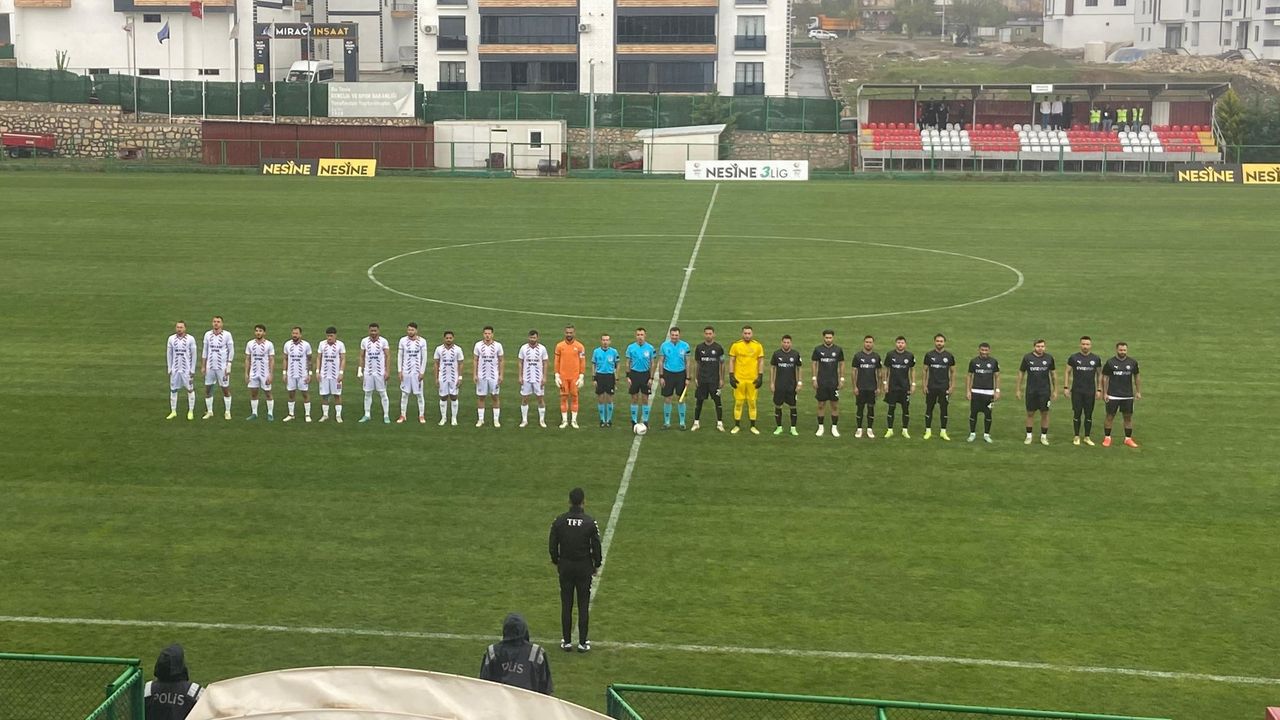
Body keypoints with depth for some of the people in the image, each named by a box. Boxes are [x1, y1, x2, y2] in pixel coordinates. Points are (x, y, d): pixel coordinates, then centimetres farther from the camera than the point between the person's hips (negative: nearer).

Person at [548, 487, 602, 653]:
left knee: (566, 605, 9)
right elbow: (596, 547, -7)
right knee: (583, 605, 6)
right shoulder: (590, 522, -13)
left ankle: (566, 641, 14)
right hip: (584, 567, -2)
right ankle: (583, 642, 9)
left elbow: (552, 545, -1)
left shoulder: (559, 520, -7)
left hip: (565, 566, 2)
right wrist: (596, 565, 9)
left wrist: (556, 563, 14)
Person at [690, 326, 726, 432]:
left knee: (717, 400, -2)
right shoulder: (699, 347, 4)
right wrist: (695, 378, 6)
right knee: (699, 401, 5)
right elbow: (696, 363, 10)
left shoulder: (718, 348, -1)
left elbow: (722, 364, 3)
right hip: (701, 379, 2)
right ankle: (696, 422, 15)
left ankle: (719, 423, 6)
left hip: (714, 379, -2)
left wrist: (722, 379, 0)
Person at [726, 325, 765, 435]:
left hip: (753, 379, 1)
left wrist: (760, 377, -1)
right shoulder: (735, 345, 1)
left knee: (752, 402, 3)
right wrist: (731, 376, -3)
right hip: (739, 379, 0)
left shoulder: (758, 346, 3)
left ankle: (753, 426, 11)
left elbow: (761, 362, 6)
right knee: (738, 402, 2)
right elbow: (731, 361, 4)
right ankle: (737, 426, 10)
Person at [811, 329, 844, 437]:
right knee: (821, 405, 3)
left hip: (834, 382, 0)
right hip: (821, 382, 0)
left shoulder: (838, 350, 2)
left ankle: (834, 427, 10)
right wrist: (814, 379, -1)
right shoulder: (818, 349, 1)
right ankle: (821, 427, 13)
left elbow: (841, 364, 7)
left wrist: (842, 379, 1)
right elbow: (814, 364, 6)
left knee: (835, 405, 2)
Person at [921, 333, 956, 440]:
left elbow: (952, 372, 8)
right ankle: (928, 431, 11)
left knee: (944, 409, 1)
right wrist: (924, 385, 1)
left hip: (944, 387, 0)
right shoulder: (929, 355, 2)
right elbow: (925, 370, 7)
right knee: (929, 408, 3)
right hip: (931, 387, 0)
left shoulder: (949, 356, 2)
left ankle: (943, 432, 8)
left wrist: (952, 386, 1)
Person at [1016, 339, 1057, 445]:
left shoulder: (1049, 358, 1)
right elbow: (1021, 373, 5)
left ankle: (1044, 437, 14)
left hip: (1045, 391, 0)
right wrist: (1018, 389, 3)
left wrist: (1055, 390, 6)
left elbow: (1053, 374, 8)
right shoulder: (1027, 358, -2)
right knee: (1030, 413, 5)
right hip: (1031, 391, 0)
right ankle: (1028, 436, 15)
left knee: (1045, 413, 3)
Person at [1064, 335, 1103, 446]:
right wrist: (1065, 387, -3)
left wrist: (1099, 390, 5)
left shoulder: (1096, 359, 4)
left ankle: (1087, 437, 14)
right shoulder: (1074, 357, 0)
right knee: (1077, 414, 1)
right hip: (1076, 391, -1)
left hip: (1090, 391, 1)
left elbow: (1099, 374, 11)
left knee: (1089, 415, 4)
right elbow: (1067, 372, 4)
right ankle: (1077, 437, 11)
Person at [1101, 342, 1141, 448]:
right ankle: (1107, 438, 12)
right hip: (1113, 395, -2)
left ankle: (1128, 439, 15)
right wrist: (1104, 393, -5)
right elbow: (1105, 378, 0)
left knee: (1128, 417, 6)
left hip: (1128, 395, 2)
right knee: (1110, 416, 2)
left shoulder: (1133, 362, 3)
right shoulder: (1110, 362, -4)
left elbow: (1136, 377, 12)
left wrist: (1138, 392, 7)